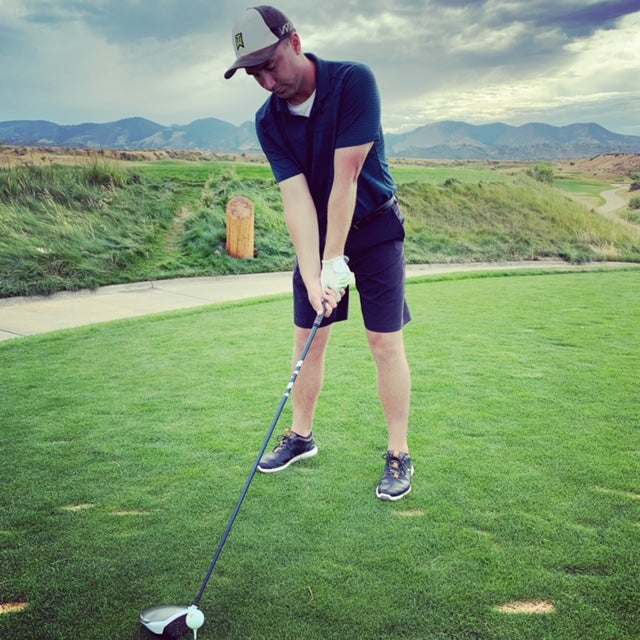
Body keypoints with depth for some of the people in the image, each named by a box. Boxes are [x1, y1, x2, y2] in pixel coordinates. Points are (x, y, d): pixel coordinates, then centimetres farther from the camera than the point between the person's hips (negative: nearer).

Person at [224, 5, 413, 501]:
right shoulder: (269, 120, -9)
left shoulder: (354, 81, -22)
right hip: (316, 234, 4)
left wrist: (335, 261, -24)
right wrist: (312, 276, -25)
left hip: (373, 226, -4)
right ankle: (301, 436, 26)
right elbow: (296, 197, -16)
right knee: (308, 338, 8)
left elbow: (345, 178, -25)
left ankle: (399, 455, 8)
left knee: (385, 343, -4)